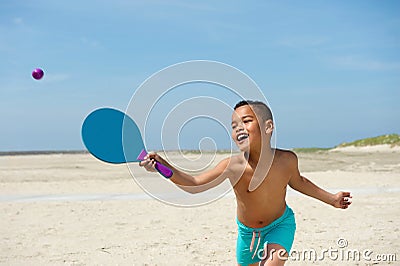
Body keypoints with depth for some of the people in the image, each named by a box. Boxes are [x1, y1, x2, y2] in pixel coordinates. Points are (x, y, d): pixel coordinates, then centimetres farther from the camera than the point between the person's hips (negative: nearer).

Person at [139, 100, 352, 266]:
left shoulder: (286, 160, -25)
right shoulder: (234, 166, -31)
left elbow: (297, 182, -2)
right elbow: (194, 184, -31)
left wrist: (330, 198, 11)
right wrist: (164, 167, -48)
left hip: (281, 225, -1)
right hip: (247, 231, 1)